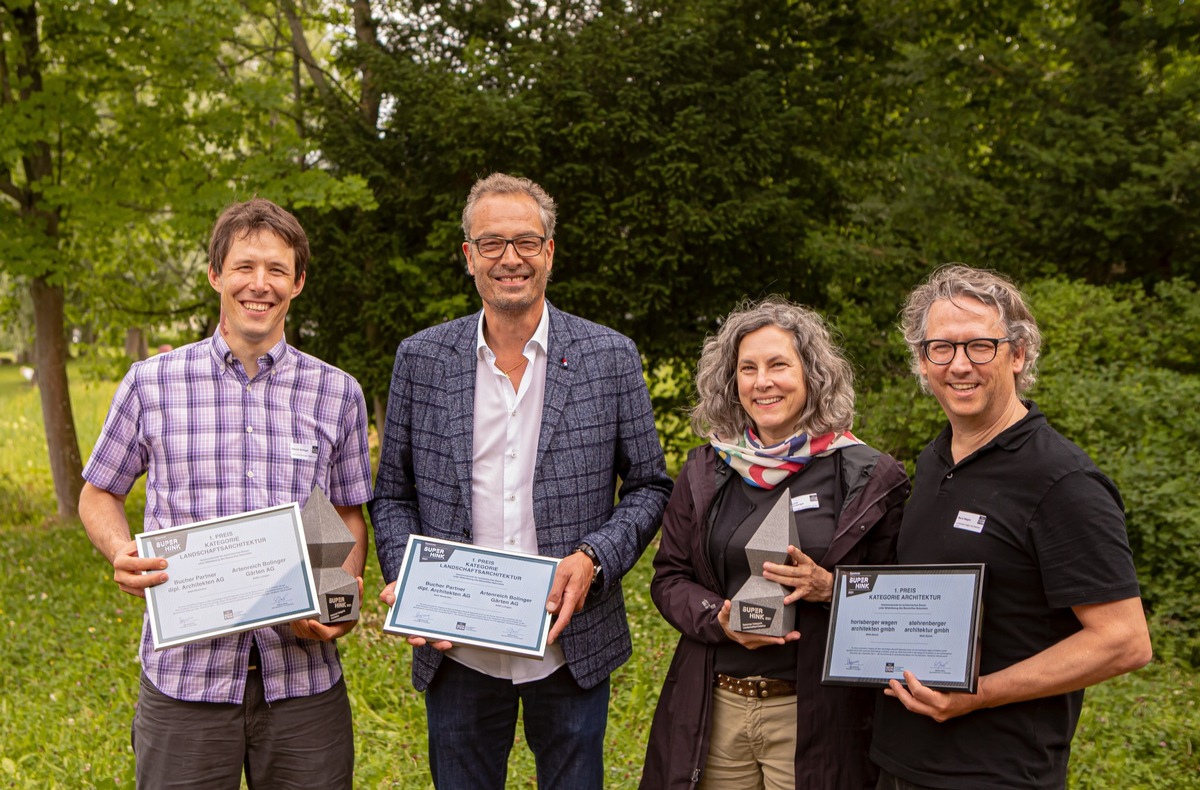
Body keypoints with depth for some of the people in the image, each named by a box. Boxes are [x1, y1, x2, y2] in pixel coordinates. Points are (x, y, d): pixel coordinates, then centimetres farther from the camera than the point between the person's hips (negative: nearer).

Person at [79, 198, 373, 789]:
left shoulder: (338, 394, 5)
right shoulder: (152, 383, 1)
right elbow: (99, 494, 12)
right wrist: (120, 553, -9)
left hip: (303, 676, 1)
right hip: (185, 673, -1)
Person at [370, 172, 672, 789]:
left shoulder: (611, 357, -1)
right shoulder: (421, 358, 2)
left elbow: (649, 485, 3)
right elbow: (392, 494, 8)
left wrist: (593, 558, -14)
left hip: (571, 646, -1)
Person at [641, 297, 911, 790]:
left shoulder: (870, 478, -4)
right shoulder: (705, 471, 6)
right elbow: (669, 578, 7)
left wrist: (829, 587, -21)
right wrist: (719, 618, -12)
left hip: (813, 716, -3)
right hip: (715, 710, 3)